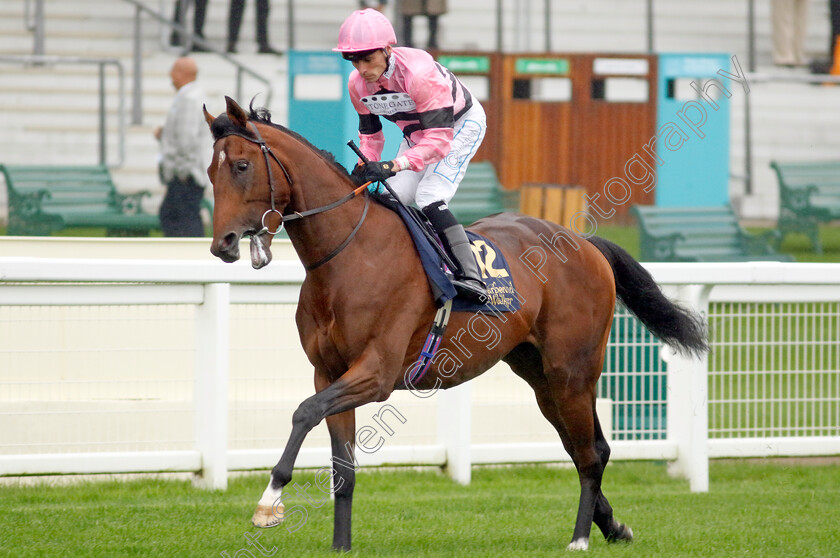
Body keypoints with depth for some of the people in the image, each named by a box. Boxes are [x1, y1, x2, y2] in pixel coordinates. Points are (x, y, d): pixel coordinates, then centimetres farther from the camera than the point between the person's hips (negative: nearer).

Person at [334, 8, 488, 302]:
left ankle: (470, 276, -30)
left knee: (429, 196, -24)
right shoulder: (358, 84, -16)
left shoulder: (419, 73, -38)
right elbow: (370, 134, -1)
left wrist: (393, 165, -51)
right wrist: (363, 167, -21)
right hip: (416, 131, 8)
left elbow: (439, 140, -40)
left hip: (461, 124, -8)